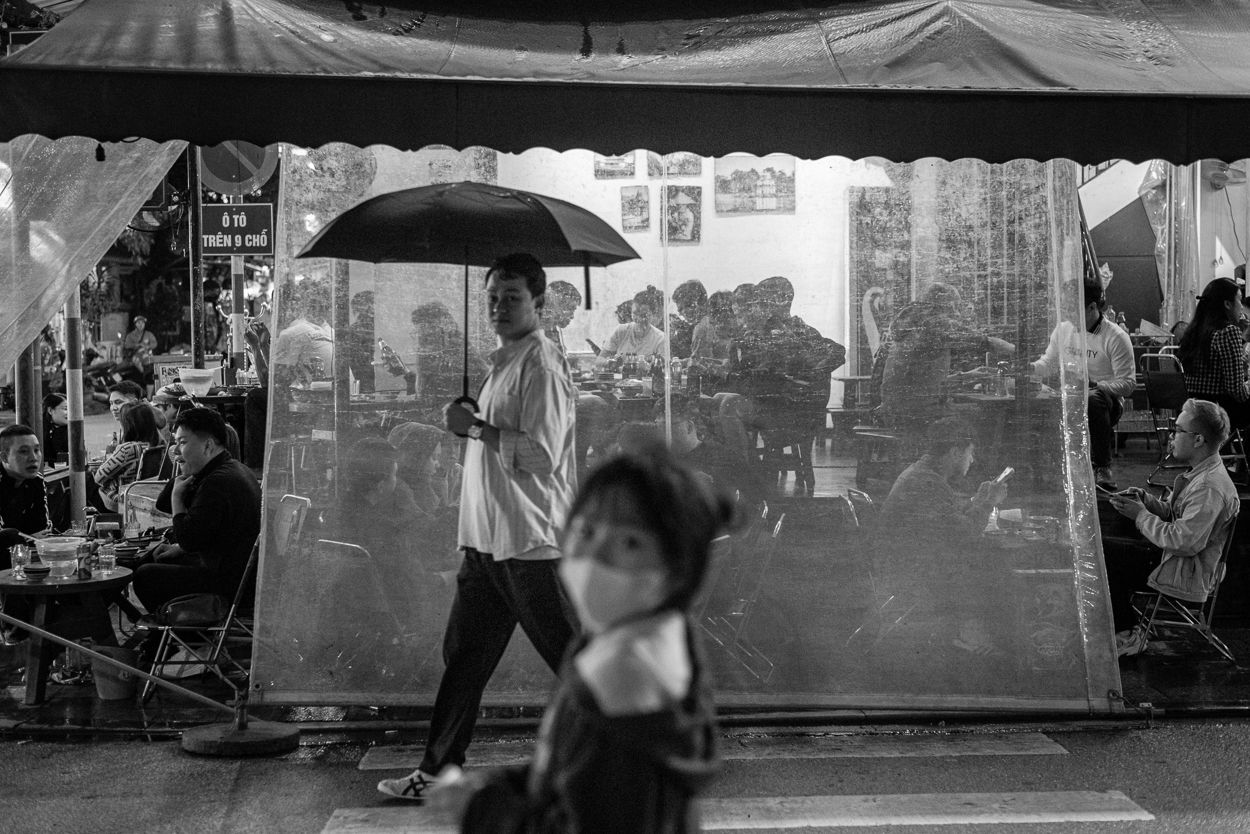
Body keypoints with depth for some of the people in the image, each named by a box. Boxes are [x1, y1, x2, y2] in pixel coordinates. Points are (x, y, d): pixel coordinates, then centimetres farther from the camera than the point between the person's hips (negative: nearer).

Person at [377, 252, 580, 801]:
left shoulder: (541, 365, -13)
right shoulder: (503, 363, 17)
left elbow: (540, 455, -22)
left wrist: (475, 427, -16)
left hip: (531, 543, -9)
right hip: (487, 541, 9)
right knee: (464, 654, 13)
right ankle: (438, 771, 23)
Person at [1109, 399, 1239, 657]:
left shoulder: (1210, 487, -27)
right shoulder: (1201, 474, 6)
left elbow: (1184, 543, -29)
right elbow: (1173, 513, 16)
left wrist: (1141, 515, -19)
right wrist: (1145, 500, -2)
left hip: (1186, 577, -10)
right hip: (1176, 564, 10)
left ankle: (1129, 635, 7)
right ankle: (1126, 627, 14)